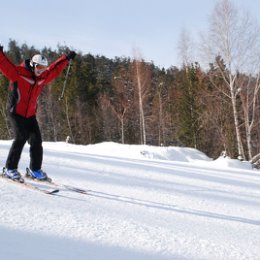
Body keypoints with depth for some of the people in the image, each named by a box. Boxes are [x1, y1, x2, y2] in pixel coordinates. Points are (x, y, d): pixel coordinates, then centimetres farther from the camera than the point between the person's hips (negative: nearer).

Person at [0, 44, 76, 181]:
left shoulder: (42, 77, 9)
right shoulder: (18, 73, -10)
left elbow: (55, 69, 24)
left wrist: (67, 58, 31)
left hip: (30, 115, 7)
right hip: (16, 113, -6)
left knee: (36, 140, 0)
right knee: (21, 138, -18)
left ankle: (35, 169, 12)